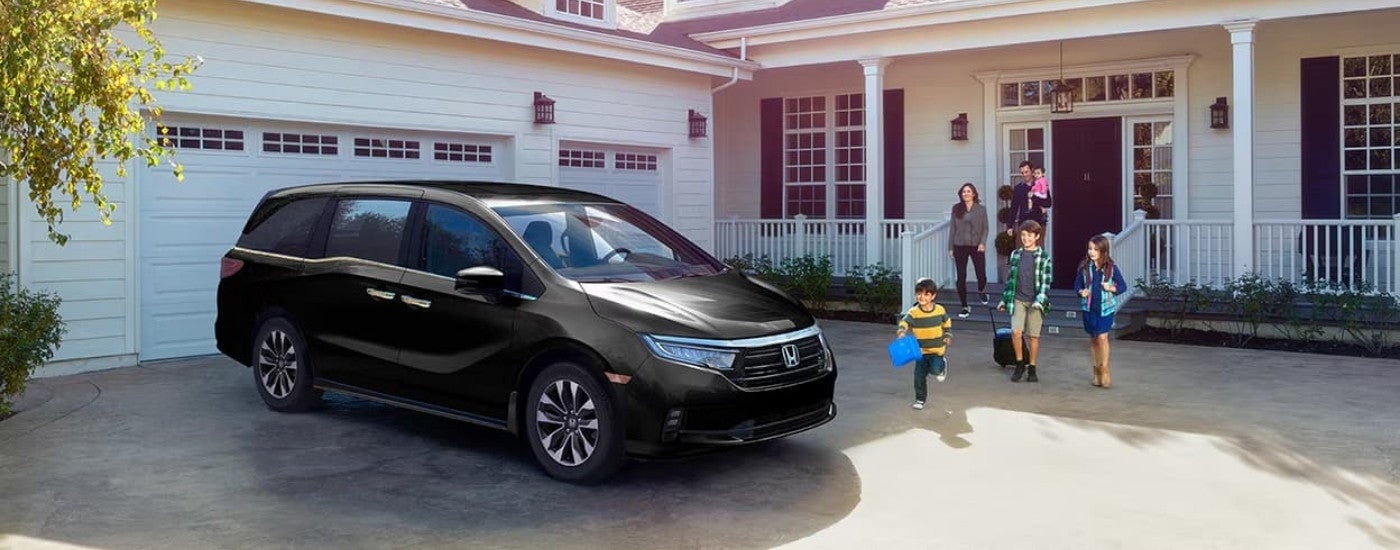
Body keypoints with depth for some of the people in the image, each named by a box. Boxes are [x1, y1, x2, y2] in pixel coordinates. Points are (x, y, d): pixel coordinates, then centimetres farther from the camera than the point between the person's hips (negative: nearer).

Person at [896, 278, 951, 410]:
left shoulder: (940, 310, -3)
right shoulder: (913, 312, -12)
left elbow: (946, 322, 17)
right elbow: (905, 321, -29)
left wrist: (947, 335, 13)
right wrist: (901, 330, -49)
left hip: (937, 349, 0)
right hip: (921, 349, 0)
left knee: (935, 369, -17)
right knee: (919, 375, 3)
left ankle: (942, 365, 21)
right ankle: (920, 399, 21)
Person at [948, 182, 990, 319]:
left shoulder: (981, 209, 1)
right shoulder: (956, 208, 4)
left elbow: (985, 228, 2)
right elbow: (952, 228, 6)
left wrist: (983, 243, -13)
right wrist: (950, 247, 4)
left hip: (976, 246, -1)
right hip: (960, 246, 1)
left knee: (981, 275, 1)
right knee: (961, 277, -1)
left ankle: (981, 290, 38)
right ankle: (965, 307, 10)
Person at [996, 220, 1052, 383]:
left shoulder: (1043, 256, -2)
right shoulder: (1016, 255, 8)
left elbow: (1045, 281, -6)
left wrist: (1040, 300, -17)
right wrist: (1004, 299, 14)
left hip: (1035, 301, -2)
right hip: (1018, 299, 2)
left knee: (1033, 335, 3)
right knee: (1016, 331, -13)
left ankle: (1031, 368, 18)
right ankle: (1020, 363, 6)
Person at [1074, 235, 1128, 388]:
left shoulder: (1111, 268, -4)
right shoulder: (1084, 267, 0)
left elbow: (1123, 286, 3)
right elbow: (1077, 285, 8)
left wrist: (1111, 288, -16)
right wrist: (1081, 292, -13)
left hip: (1106, 307, -2)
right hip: (1089, 307, 2)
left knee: (1102, 337, -13)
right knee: (1093, 339, 9)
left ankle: (1104, 370, 1)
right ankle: (1096, 373, 20)